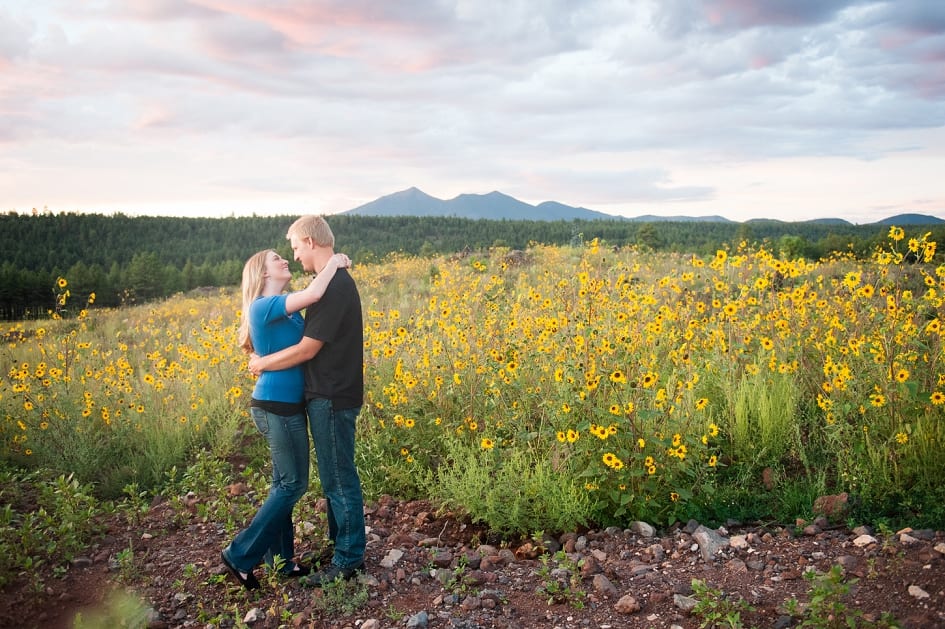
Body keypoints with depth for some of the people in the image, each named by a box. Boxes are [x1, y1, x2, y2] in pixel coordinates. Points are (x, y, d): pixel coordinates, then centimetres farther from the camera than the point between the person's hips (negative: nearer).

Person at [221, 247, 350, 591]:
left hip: (284, 405, 9)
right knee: (293, 485, -2)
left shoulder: (284, 310, 14)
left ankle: (279, 558, 26)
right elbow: (313, 294, -28)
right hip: (278, 406, -9)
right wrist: (334, 262, -14)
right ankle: (240, 555, 8)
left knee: (284, 483, 15)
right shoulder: (263, 306, -16)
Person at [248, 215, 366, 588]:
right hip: (330, 395, 10)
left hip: (333, 399, -10)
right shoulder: (338, 281, 10)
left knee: (339, 479, 1)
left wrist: (262, 364, -6)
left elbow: (307, 349, -20)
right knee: (334, 476, 19)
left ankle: (349, 560, 14)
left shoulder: (333, 287, -22)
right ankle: (340, 541, 33)